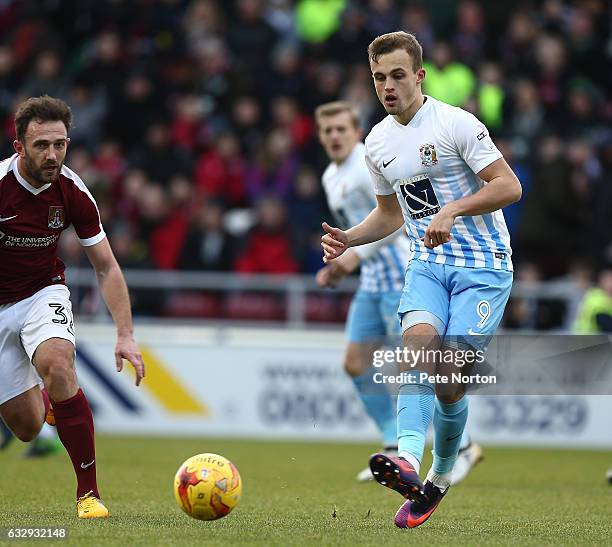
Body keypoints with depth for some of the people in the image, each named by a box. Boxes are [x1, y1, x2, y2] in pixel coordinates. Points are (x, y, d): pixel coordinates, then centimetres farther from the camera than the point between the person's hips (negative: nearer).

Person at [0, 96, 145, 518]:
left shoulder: (72, 191, -13)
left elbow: (106, 267, -6)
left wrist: (125, 334, -15)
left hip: (43, 293, 1)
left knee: (57, 364, -33)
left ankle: (89, 492, -24)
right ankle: (44, 399, 41)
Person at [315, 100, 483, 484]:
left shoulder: (368, 167, -14)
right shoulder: (332, 177, 15)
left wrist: (356, 255, -24)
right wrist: (339, 266, 12)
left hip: (398, 275, -10)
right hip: (373, 281, 10)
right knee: (357, 364, 3)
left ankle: (462, 447, 0)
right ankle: (396, 451, 9)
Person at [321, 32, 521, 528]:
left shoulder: (456, 124, -10)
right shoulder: (377, 143, 10)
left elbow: (508, 186, -14)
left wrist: (452, 210, -26)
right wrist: (347, 239, 6)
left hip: (483, 267, -5)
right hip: (427, 264, 5)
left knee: (449, 382, -11)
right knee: (418, 339, -26)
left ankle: (441, 475, 11)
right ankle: (409, 457, -44)